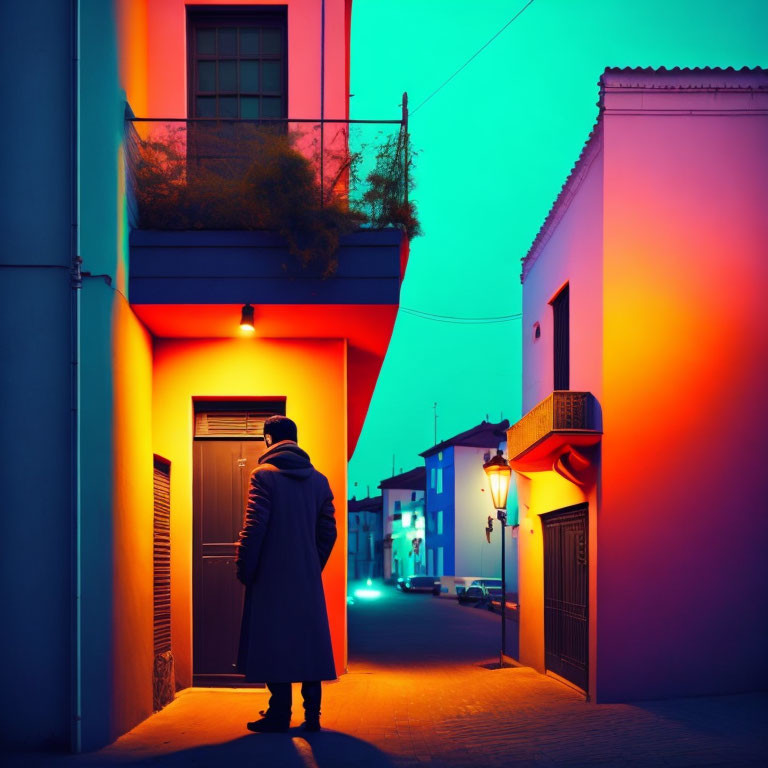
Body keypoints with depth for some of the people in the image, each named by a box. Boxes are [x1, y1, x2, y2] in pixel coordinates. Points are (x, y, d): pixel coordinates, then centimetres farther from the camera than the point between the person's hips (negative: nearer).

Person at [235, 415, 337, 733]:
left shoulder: (264, 475, -7)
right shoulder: (318, 479, 8)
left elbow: (254, 527, -13)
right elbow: (328, 530, 8)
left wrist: (244, 569, -5)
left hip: (272, 575, -5)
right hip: (308, 576, 5)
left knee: (274, 642, 1)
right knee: (309, 640, 7)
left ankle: (280, 714, 2)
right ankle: (312, 715, 7)